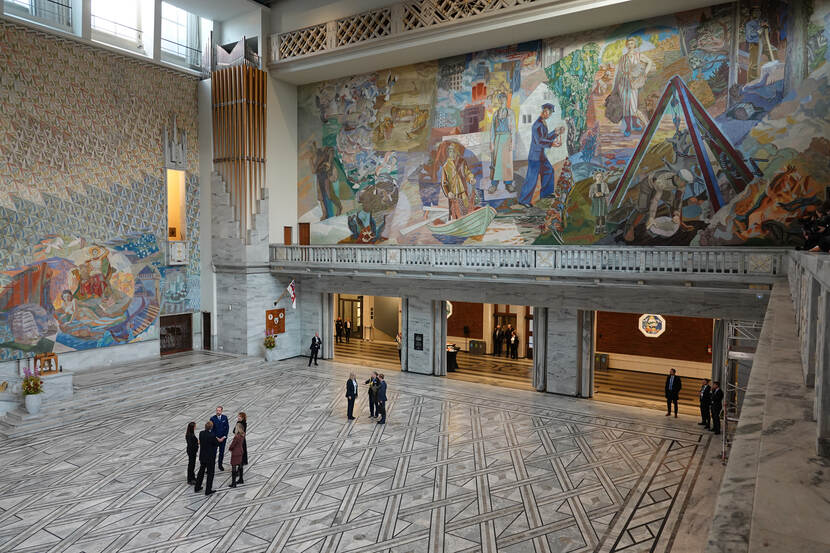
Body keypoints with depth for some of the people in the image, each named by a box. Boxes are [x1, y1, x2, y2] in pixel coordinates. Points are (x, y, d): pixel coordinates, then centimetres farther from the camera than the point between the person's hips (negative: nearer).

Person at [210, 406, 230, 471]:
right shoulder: (212, 418, -9)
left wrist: (224, 437, -7)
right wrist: (216, 438, -12)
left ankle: (220, 465, 24)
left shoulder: (225, 418, -3)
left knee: (222, 452, 10)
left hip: (223, 438, 2)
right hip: (215, 438, -2)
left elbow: (227, 427, 0)